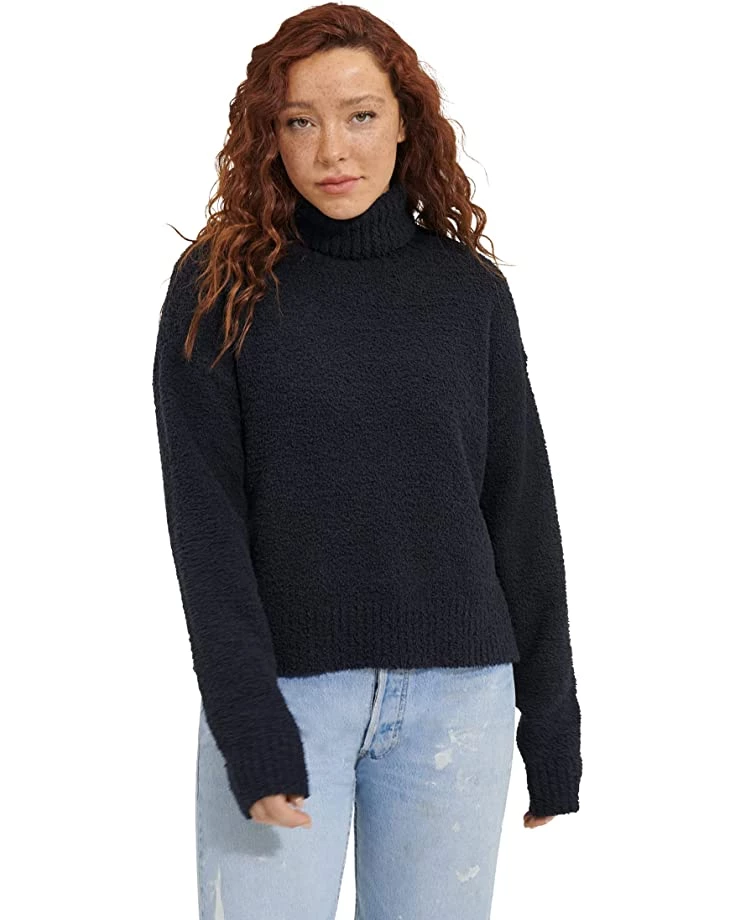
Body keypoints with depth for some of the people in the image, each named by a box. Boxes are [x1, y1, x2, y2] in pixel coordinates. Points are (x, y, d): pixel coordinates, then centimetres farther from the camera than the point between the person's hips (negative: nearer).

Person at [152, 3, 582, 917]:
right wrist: (248, 720, -15)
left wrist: (550, 716, 6)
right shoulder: (219, 287, 0)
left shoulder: (469, 288, 5)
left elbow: (520, 508, 7)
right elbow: (202, 515, -6)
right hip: (282, 689, -2)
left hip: (454, 696, 2)